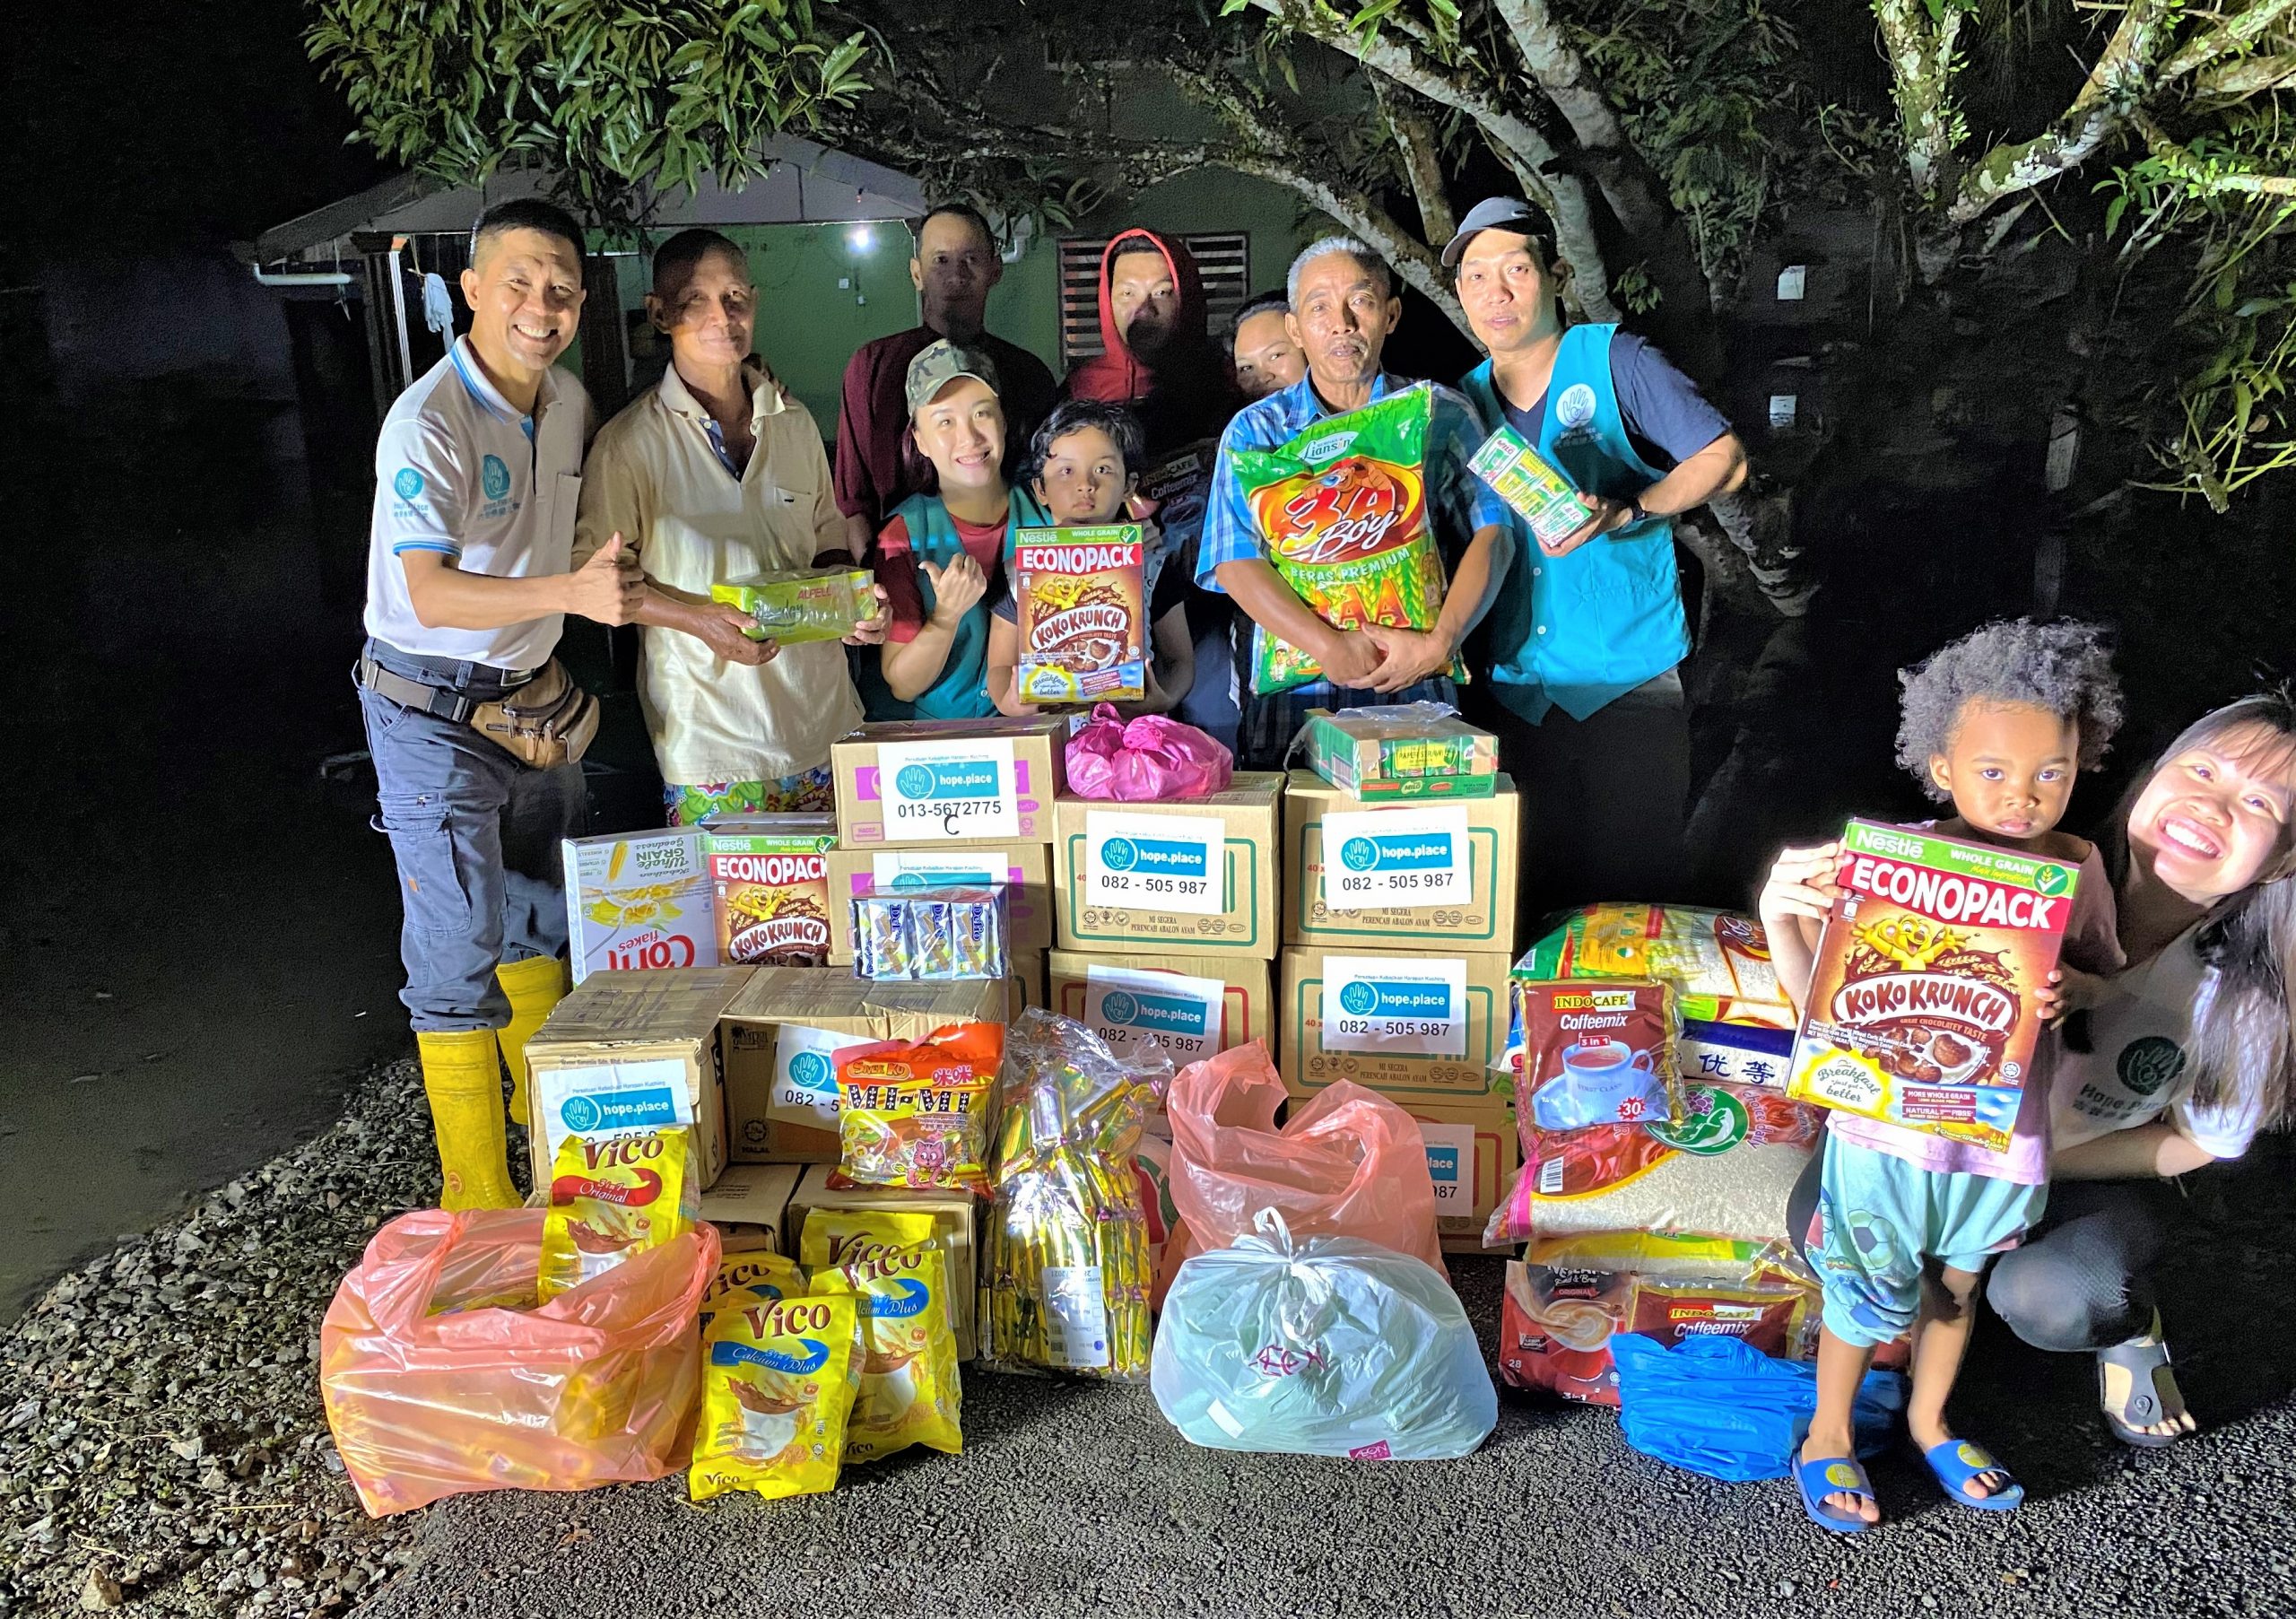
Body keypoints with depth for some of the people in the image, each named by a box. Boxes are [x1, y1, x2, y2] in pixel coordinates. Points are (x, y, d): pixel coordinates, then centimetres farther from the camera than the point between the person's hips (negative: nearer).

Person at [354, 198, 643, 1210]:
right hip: (436, 714, -8)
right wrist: (571, 592, -46)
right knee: (459, 951, -3)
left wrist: (555, 666, 14)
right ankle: (478, 1205, 7)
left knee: (541, 921, 19)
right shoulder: (429, 423, -21)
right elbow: (432, 594, -32)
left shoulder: (570, 403, 4)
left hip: (533, 697, 8)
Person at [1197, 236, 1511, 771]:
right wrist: (1332, 647, -16)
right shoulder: (1254, 431, 9)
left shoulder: (1442, 416, 11)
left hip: (1416, 693, 1)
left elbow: (1490, 533, 2)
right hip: (1292, 701, 0)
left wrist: (1439, 641, -14)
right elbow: (1236, 563, -3)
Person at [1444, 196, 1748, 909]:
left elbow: (1725, 458, -4)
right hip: (1510, 690, 4)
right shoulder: (1465, 400, 12)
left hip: (1628, 682, -4)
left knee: (1634, 890, 1)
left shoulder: (1613, 360, -1)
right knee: (1528, 900, 8)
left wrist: (1626, 514, -20)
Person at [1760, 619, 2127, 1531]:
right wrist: (1779, 915, -33)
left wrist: (2072, 990, -17)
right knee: (1870, 1296, 13)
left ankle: (1928, 1420, 51)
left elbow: (2112, 978, 7)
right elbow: (1819, 999, -15)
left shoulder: (2077, 869, -8)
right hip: (1889, 1125, -3)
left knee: (1957, 1285, 25)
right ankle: (1828, 1437, 39)